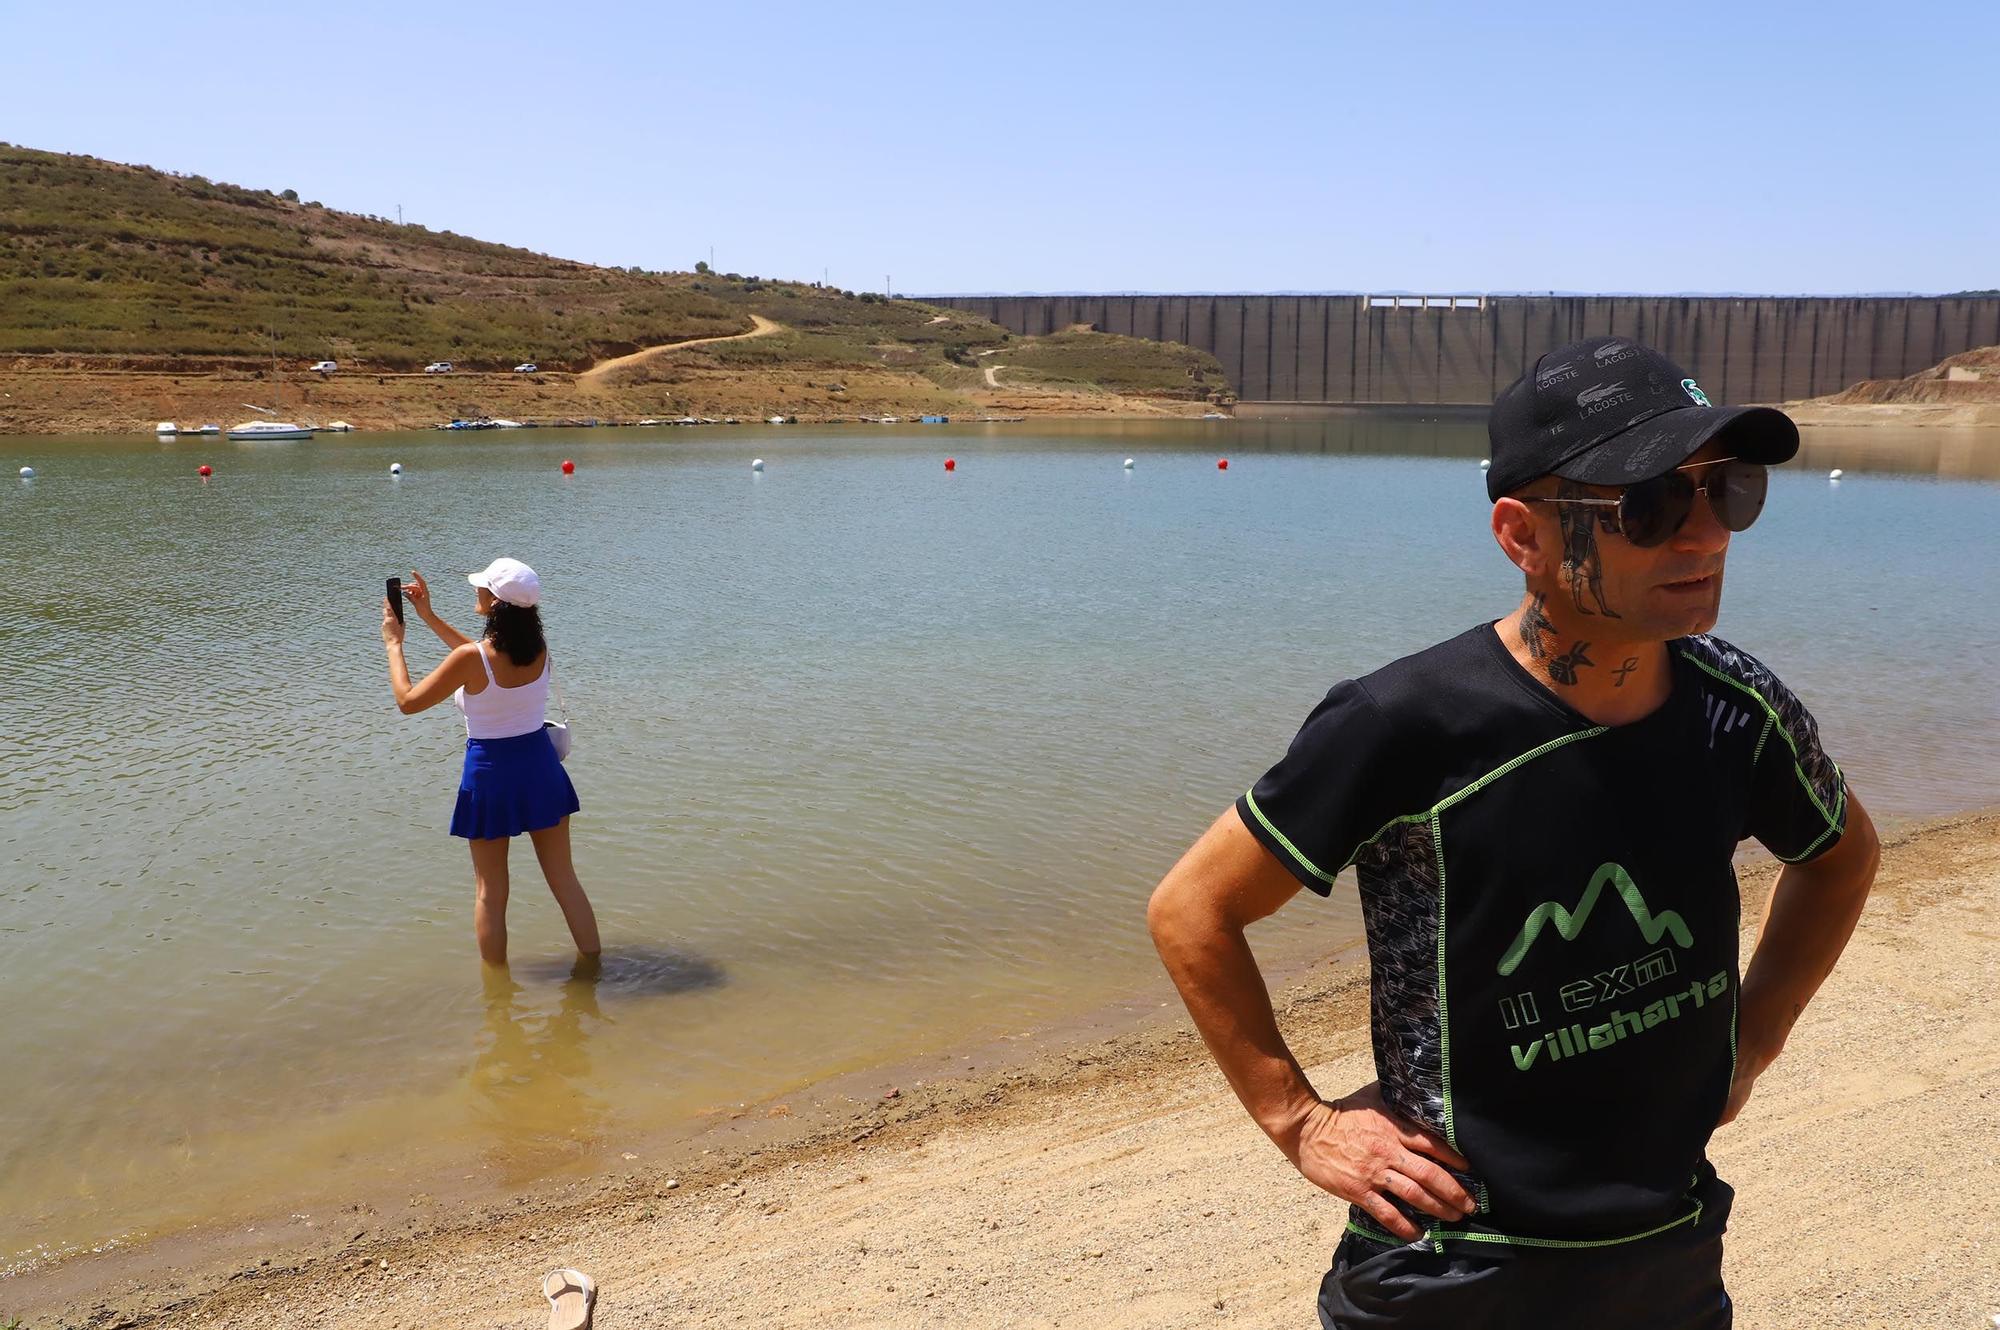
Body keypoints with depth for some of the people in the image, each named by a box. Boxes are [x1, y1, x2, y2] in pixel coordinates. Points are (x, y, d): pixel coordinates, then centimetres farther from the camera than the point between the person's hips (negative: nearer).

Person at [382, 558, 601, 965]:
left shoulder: (471, 659, -21)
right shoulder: (538, 650, -5)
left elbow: (408, 701, -9)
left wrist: (393, 644, 4)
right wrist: (429, 616, 20)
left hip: (490, 772, -4)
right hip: (539, 765, 4)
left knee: (491, 892, 12)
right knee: (564, 878, 14)